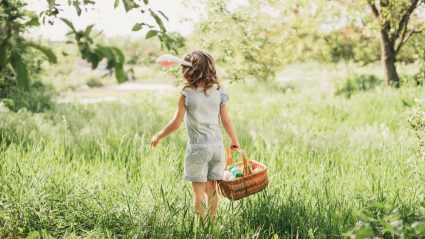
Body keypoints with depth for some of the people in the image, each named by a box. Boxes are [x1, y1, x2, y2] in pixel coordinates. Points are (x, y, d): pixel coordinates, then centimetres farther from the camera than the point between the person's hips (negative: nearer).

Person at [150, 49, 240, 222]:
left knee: (199, 190, 3)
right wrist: (235, 141, 20)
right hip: (217, 146, 4)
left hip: (197, 148, -4)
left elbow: (175, 124, -7)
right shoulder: (218, 92, 1)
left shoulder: (187, 94, -9)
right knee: (212, 189, 12)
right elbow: (226, 120, 6)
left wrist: (158, 136, 8)